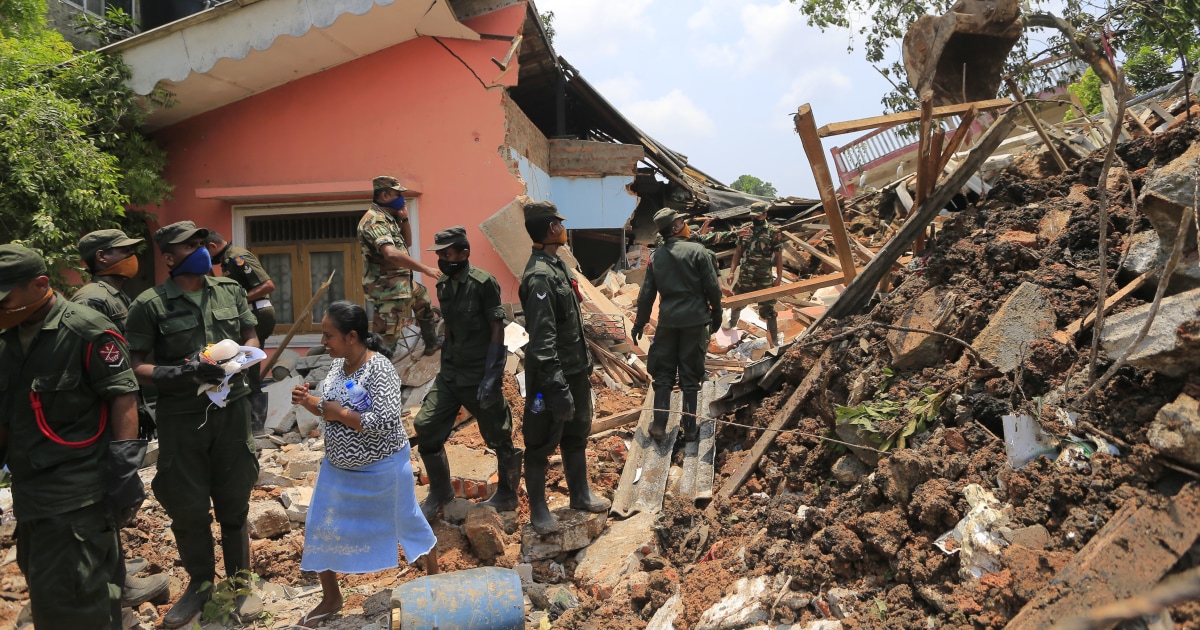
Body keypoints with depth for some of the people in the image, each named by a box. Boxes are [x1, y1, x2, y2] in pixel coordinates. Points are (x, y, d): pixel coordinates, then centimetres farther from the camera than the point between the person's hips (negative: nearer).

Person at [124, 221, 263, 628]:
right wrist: (184, 373, -22)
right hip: (180, 417, -2)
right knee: (187, 508, 9)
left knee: (234, 503, 11)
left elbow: (251, 341, 12)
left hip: (230, 410, 2)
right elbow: (138, 368, -7)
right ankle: (200, 583, 31)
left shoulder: (230, 291, 4)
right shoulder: (150, 305, -6)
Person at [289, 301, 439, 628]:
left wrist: (340, 413, -27)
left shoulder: (378, 369, -26)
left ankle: (435, 578, 38)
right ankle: (331, 598, 35)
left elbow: (386, 421, -33)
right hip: (339, 467, 8)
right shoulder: (338, 364, -1)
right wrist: (309, 402, -10)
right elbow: (332, 410, 10)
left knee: (408, 521, 12)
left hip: (381, 469, -8)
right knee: (320, 530, 13)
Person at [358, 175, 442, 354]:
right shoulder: (375, 220, -22)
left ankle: (431, 343, 45)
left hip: (401, 283, 11)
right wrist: (425, 269, -33)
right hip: (386, 288, -11)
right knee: (385, 339, -9)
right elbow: (391, 254, -37)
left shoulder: (389, 217, 10)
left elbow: (407, 243, 20)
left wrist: (404, 219, 3)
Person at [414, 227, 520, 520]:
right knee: (426, 427, 2)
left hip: (479, 375, -7)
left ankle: (506, 494, 27)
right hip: (450, 373, 7)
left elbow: (497, 330, -15)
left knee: (498, 437, 6)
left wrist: (490, 376, -20)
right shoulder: (443, 285, 6)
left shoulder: (483, 283, -15)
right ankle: (440, 493, 20)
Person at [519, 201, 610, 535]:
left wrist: (585, 358, 20)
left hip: (575, 369, 10)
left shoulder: (557, 264, 8)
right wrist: (556, 386, -29)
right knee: (542, 443, 6)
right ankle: (538, 509, 20)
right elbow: (542, 340, -27)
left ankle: (580, 494, 38)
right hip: (553, 373, -10)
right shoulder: (540, 277, -23)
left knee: (577, 434, 21)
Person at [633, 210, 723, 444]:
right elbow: (712, 287, -6)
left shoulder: (656, 256, 3)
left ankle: (659, 425, 7)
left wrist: (640, 322, 13)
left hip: (667, 321, 2)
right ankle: (689, 428, 8)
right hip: (695, 320, -2)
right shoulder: (698, 251, -7)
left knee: (663, 373, 9)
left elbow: (647, 293, 4)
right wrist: (716, 314, 6)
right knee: (690, 375, 4)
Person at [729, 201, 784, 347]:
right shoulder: (744, 230, 4)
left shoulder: (774, 233, -8)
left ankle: (774, 340, 4)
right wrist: (732, 271, 4)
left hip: (764, 277, -4)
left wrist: (779, 277, -9)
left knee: (768, 309, -2)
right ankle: (732, 325, 47)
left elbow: (778, 257, -6)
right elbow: (738, 252, 9)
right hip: (744, 276, 4)